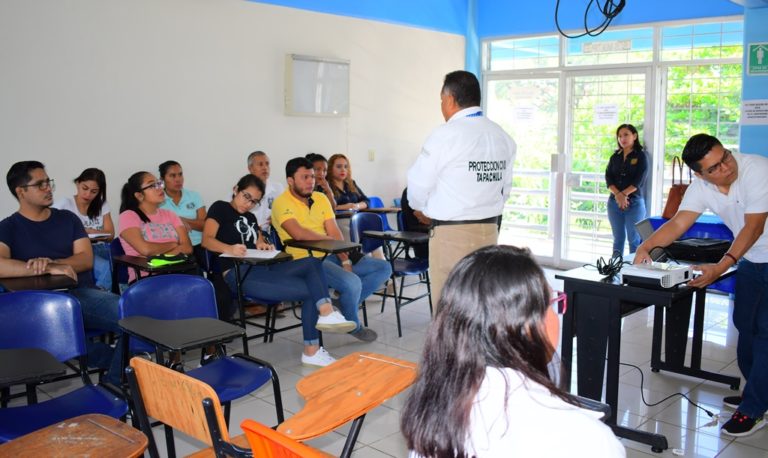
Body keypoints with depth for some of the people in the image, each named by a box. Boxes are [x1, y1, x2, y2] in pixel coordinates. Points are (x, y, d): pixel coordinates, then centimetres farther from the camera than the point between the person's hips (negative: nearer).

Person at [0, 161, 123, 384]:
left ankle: (114, 382, -9)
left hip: (83, 293, 4)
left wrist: (51, 262, -12)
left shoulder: (68, 218, 19)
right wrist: (49, 269, -22)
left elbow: (86, 259, 7)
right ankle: (119, 360, -14)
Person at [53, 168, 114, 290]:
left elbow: (110, 234, 4)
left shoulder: (103, 205, 12)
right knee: (106, 267, -33)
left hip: (99, 249, 3)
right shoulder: (64, 204, 3)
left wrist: (86, 231, -13)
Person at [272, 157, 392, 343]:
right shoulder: (282, 203, -10)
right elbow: (299, 234, -25)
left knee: (384, 268, 1)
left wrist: (345, 260, -8)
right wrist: (329, 239, -11)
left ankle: (346, 303, 2)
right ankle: (353, 326, -1)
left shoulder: (321, 198, 12)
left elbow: (335, 232, 6)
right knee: (352, 282, -31)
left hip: (330, 256, 8)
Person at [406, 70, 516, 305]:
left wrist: (425, 208, 13)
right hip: (490, 231, 7)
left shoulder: (446, 135, -12)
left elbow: (418, 187, -6)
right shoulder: (502, 137, 7)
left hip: (452, 234, -6)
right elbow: (504, 189, 11)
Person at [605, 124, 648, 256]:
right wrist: (618, 195, -15)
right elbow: (608, 178, 1)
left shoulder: (641, 156, 1)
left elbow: (639, 181, -10)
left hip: (634, 203, -4)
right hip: (614, 203, 4)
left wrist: (623, 194, -19)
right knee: (618, 238, 9)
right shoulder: (615, 157, 12)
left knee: (634, 240, -1)